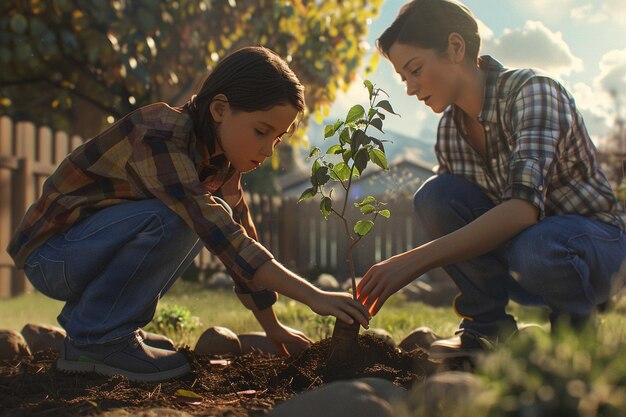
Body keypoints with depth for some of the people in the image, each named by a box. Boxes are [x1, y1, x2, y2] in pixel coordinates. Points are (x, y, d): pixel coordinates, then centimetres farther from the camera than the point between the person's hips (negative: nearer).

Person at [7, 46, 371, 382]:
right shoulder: (160, 136, -28)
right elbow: (220, 234, -37)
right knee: (172, 217, -28)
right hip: (50, 251, -9)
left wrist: (273, 327, 1)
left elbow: (241, 236, 3)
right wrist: (311, 295, -38)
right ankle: (96, 338, -13)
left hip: (95, 247, 9)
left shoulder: (221, 159, 0)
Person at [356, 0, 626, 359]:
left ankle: (579, 323, -7)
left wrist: (415, 260, -42)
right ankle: (487, 325, -8)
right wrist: (386, 278, -14)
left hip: (597, 241, -5)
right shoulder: (450, 130, -3)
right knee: (433, 196, -20)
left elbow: (523, 207, -38)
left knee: (532, 250, -40)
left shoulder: (532, 90, -24)